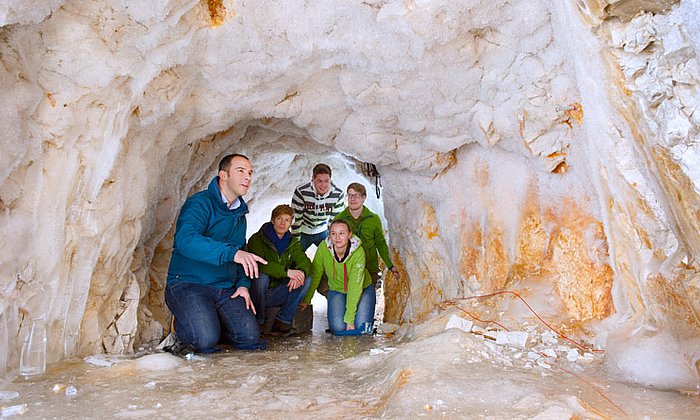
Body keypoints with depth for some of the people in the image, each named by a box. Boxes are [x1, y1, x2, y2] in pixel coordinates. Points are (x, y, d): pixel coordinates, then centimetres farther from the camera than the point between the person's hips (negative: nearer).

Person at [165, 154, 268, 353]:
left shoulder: (240, 213, 15)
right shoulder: (200, 203, -11)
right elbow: (185, 240, -31)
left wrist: (243, 284, 3)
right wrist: (232, 252, -42)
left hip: (226, 289, 6)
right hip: (188, 284, -6)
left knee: (250, 337, -10)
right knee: (205, 339, -26)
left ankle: (210, 323, 18)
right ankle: (182, 325, 9)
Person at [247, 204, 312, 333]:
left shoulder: (293, 243, 8)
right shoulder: (257, 239, -9)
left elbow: (305, 261, -7)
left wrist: (301, 272, -32)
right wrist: (286, 271, -38)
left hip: (278, 294, 4)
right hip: (259, 293, -4)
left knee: (307, 278, -15)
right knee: (262, 276, -34)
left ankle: (283, 320, -8)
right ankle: (258, 321, -13)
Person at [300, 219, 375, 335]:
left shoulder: (358, 251, -29)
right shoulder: (323, 248, -22)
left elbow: (355, 286, -29)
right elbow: (315, 275, -8)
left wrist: (349, 319, -30)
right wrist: (306, 300, -5)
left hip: (363, 289, -1)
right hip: (336, 290, 2)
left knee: (362, 327, -18)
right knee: (338, 327, -17)